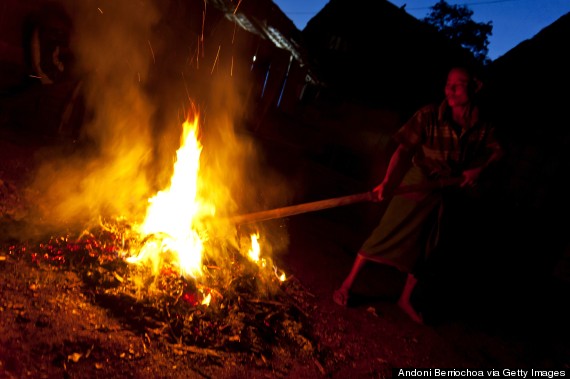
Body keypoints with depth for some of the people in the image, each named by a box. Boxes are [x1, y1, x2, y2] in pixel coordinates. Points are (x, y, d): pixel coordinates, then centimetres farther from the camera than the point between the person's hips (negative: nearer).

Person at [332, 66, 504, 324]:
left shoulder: (482, 127, -10)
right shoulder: (429, 116, -19)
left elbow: (496, 152, 8)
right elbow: (404, 150, -27)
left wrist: (478, 169, -11)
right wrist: (388, 182, -41)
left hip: (449, 192, 4)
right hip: (417, 184, -3)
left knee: (424, 247, 13)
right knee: (385, 235, -3)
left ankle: (405, 299, 31)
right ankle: (347, 284, 12)